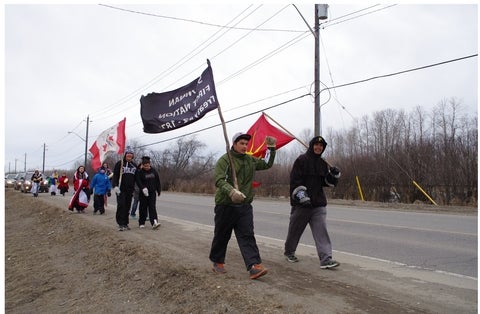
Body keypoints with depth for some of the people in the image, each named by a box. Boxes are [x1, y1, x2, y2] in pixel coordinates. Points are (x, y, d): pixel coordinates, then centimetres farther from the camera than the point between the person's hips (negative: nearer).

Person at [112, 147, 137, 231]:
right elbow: (115, 176, -5)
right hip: (121, 189, -5)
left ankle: (125, 223, 15)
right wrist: (115, 186, -16)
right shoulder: (119, 163, -1)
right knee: (121, 206, -10)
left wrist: (134, 189, 17)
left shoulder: (134, 165, 14)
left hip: (130, 190, 5)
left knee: (127, 207, 8)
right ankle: (121, 224, -8)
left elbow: (136, 178, 20)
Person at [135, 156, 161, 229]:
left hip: (152, 192, 2)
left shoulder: (153, 171, 5)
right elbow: (138, 182, -14)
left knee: (152, 207, -7)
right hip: (143, 193, -2)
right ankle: (141, 223, 18)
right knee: (143, 208, 6)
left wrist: (158, 190, 13)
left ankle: (154, 223, -17)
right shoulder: (140, 172, -5)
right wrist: (143, 188, -28)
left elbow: (157, 181, 12)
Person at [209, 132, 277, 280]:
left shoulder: (250, 160, 12)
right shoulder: (224, 160, -10)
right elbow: (219, 180, -23)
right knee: (221, 236, 10)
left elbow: (267, 164, 27)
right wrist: (231, 191, -41)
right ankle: (217, 262, 29)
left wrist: (271, 148, 15)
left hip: (245, 206, 4)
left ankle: (254, 266, -10)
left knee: (247, 236, -4)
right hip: (225, 206, -4)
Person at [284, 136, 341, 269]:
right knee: (295, 229, 9)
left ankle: (326, 259, -6)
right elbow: (294, 180, -14)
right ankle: (289, 252, 31)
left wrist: (334, 175, -2)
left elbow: (327, 182, 18)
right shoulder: (301, 160, -7)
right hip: (301, 203, -5)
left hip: (318, 203, 5)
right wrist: (301, 195, -24)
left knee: (321, 230, -4)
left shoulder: (323, 164, 13)